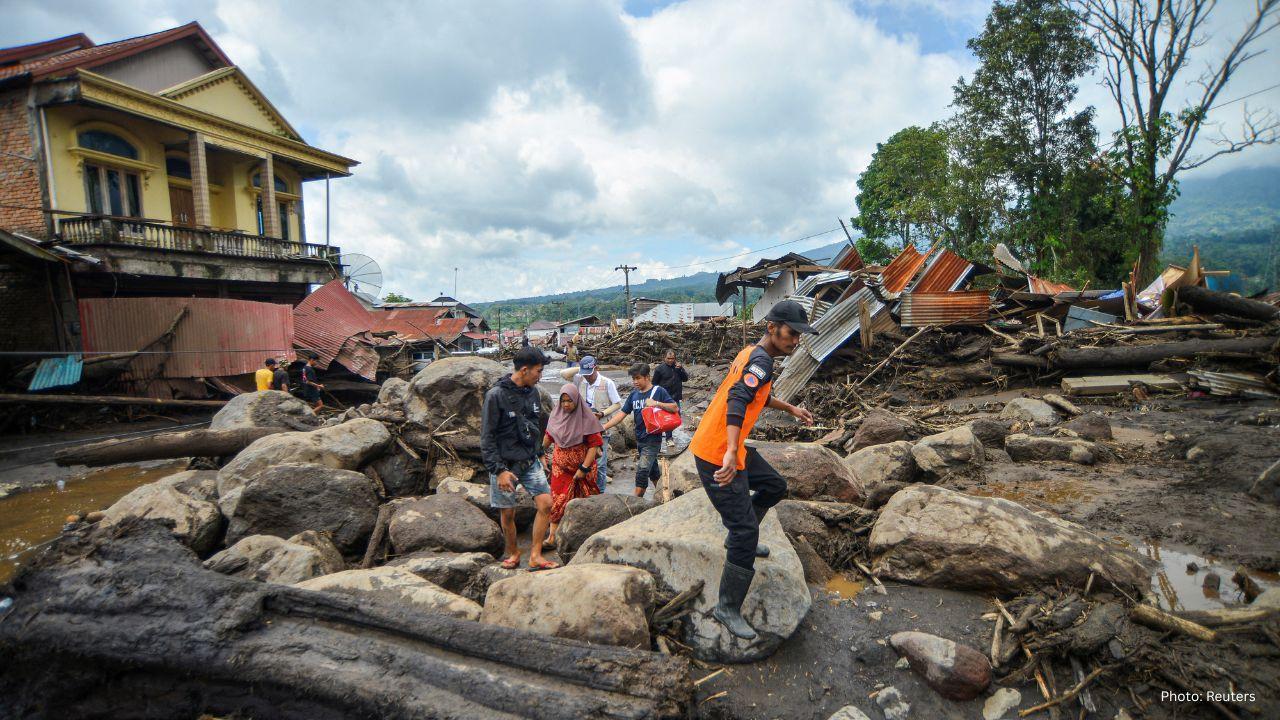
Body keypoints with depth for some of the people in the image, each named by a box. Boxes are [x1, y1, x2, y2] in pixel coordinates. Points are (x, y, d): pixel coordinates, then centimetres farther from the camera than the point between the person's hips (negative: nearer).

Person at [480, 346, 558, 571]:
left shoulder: (532, 392, 5)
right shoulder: (496, 395, -15)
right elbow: (487, 437, -15)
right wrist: (499, 470, -18)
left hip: (531, 462, 5)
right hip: (505, 465, -5)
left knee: (546, 503, -6)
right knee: (507, 513, 6)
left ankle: (535, 556, 7)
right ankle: (512, 553, 32)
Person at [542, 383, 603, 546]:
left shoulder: (587, 418, -14)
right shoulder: (557, 415, 0)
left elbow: (594, 445, -15)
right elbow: (548, 436, 16)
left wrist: (583, 468, -17)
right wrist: (541, 454, 20)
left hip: (581, 465, -3)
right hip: (560, 466, 3)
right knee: (558, 500, -4)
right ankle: (552, 536, 0)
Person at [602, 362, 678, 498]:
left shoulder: (658, 391, -9)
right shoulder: (634, 395, 6)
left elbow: (674, 408, -12)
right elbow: (622, 414, 5)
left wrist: (656, 403, -25)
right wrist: (604, 427, -3)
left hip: (653, 439, -6)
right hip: (640, 439, 6)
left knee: (642, 470, -12)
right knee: (652, 469, 18)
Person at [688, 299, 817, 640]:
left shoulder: (752, 354, 12)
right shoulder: (761, 360, -19)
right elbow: (737, 401, -36)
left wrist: (790, 408, 40)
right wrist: (731, 452, -48)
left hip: (730, 449, 10)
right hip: (717, 455, -10)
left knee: (774, 487, 25)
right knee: (745, 532, -6)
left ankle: (740, 538, 40)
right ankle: (728, 608, 6)